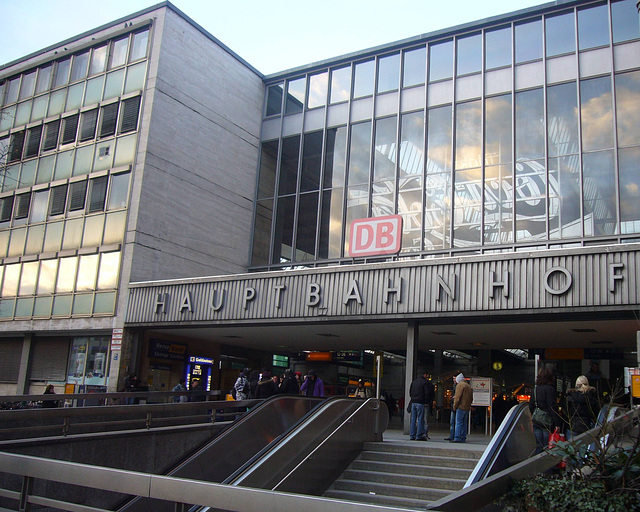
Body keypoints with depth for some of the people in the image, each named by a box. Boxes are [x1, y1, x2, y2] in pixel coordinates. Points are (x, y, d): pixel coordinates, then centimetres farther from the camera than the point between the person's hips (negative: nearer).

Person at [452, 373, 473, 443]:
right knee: (464, 423, 12)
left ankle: (458, 438, -13)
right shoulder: (469, 386, 20)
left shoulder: (460, 385, -6)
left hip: (461, 407, -8)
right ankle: (463, 438, 12)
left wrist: (455, 407, -6)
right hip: (467, 408, 8)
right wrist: (468, 405, 18)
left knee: (458, 423, -8)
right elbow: (471, 398, 20)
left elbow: (457, 397, -13)